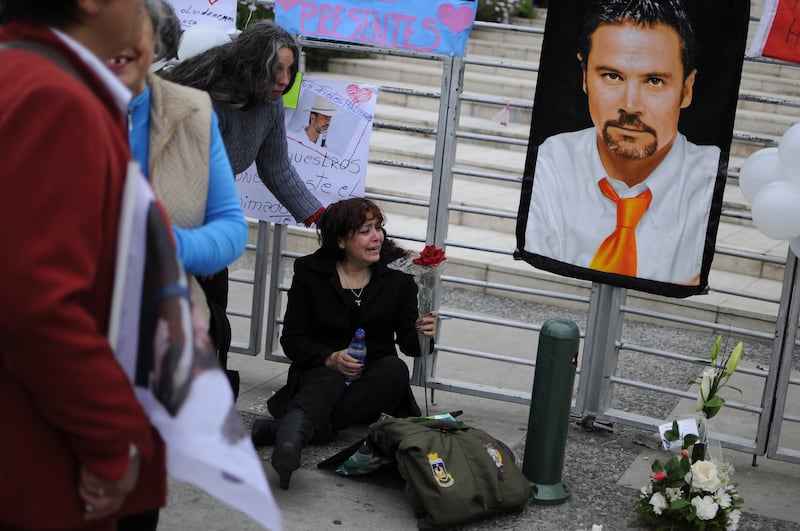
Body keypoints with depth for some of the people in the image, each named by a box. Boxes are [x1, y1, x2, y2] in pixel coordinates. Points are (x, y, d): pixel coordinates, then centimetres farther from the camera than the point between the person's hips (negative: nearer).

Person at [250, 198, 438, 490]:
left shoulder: (396, 275, 2)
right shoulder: (310, 272, 0)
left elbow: (407, 342, 2)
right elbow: (291, 339, -2)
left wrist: (420, 334, -23)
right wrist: (330, 358, -21)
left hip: (375, 377, 2)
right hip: (321, 370, -2)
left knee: (396, 369, -31)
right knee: (329, 379, -35)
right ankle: (291, 439, -70)